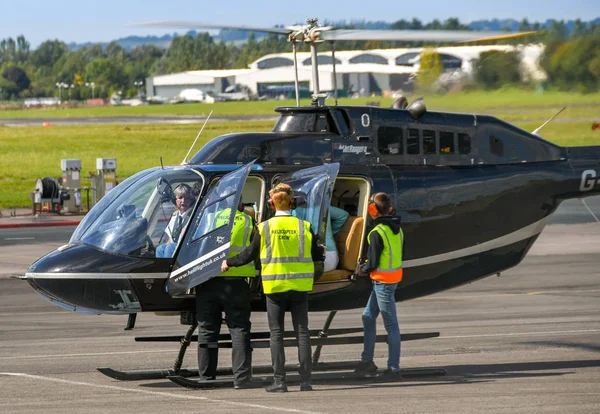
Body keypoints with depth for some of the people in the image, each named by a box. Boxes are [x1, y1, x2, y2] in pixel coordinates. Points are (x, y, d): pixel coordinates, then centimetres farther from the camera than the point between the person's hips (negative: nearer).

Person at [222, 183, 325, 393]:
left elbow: (250, 254, 1)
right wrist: (322, 250, 30)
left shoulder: (265, 227, -5)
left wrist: (229, 263, 17)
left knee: (276, 334, 3)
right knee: (302, 332, 6)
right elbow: (315, 255, 5)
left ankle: (279, 381, -2)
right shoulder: (304, 226, -2)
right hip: (300, 286, 1)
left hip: (275, 286, -1)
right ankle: (305, 380, 3)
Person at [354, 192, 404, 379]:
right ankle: (367, 361, 22)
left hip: (382, 281, -9)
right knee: (368, 317, 18)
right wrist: (367, 266, 13)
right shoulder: (397, 230, 7)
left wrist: (363, 270, 4)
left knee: (391, 323, -4)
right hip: (394, 277, 9)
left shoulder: (377, 233, -19)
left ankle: (394, 368, 0)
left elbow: (373, 262, -18)